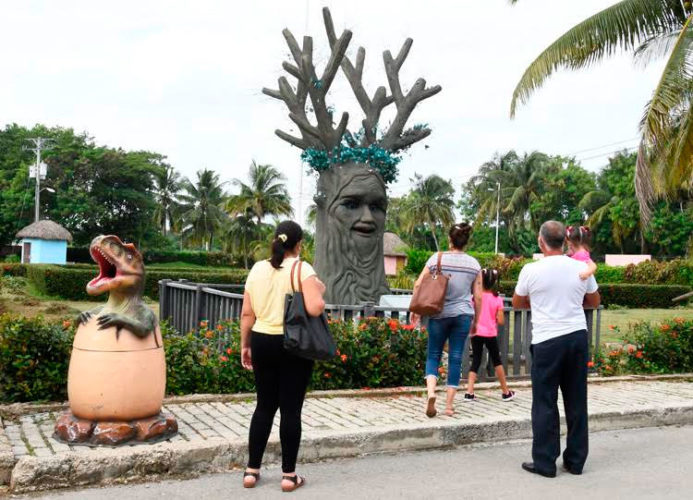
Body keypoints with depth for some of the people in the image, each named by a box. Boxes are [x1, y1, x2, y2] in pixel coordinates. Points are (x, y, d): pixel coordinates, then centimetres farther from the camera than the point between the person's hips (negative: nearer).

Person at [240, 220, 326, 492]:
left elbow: (247, 313, 6)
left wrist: (245, 345, 15)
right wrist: (320, 290, -2)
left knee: (264, 406, 14)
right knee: (291, 409, 4)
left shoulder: (257, 269, 5)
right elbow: (315, 308, -22)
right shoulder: (302, 269, -10)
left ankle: (251, 471, 20)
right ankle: (289, 475, 12)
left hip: (262, 342, 5)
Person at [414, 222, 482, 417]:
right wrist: (476, 320, 14)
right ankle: (449, 405, 9)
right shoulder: (474, 264, 2)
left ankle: (431, 392, -13)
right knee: (456, 358, 6)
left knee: (433, 355, 10)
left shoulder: (436, 258, -2)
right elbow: (478, 297, 3)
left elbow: (419, 285, -4)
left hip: (439, 314, -1)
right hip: (463, 315, 1)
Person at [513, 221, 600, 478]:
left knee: (545, 403, 4)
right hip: (578, 335, 4)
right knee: (576, 401, 11)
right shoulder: (582, 268, 1)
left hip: (547, 341, -4)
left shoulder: (531, 270, -8)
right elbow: (594, 301, 17)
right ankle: (575, 461, 20)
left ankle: (545, 462, 9)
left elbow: (517, 303, 8)